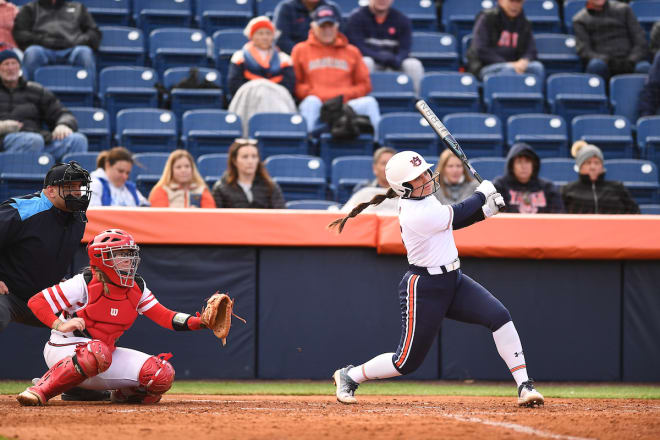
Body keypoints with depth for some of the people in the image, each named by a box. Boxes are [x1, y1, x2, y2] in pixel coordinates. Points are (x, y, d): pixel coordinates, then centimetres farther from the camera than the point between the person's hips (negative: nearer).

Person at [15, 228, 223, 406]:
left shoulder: (136, 287, 4)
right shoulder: (86, 283, -13)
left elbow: (164, 317, -1)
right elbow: (36, 302, -11)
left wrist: (200, 322, -16)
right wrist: (61, 325, -27)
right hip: (65, 352, -6)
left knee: (162, 375, -14)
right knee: (98, 352, -44)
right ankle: (40, 390, -33)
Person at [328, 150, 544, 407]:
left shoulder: (421, 199, 4)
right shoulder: (417, 215, -25)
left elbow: (453, 221, 16)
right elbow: (457, 213, -13)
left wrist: (485, 211, 1)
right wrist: (482, 194, 5)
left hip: (453, 280, 9)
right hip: (425, 288, -9)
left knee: (500, 316, -11)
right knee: (408, 361, 0)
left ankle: (524, 386, -11)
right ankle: (349, 377, 24)